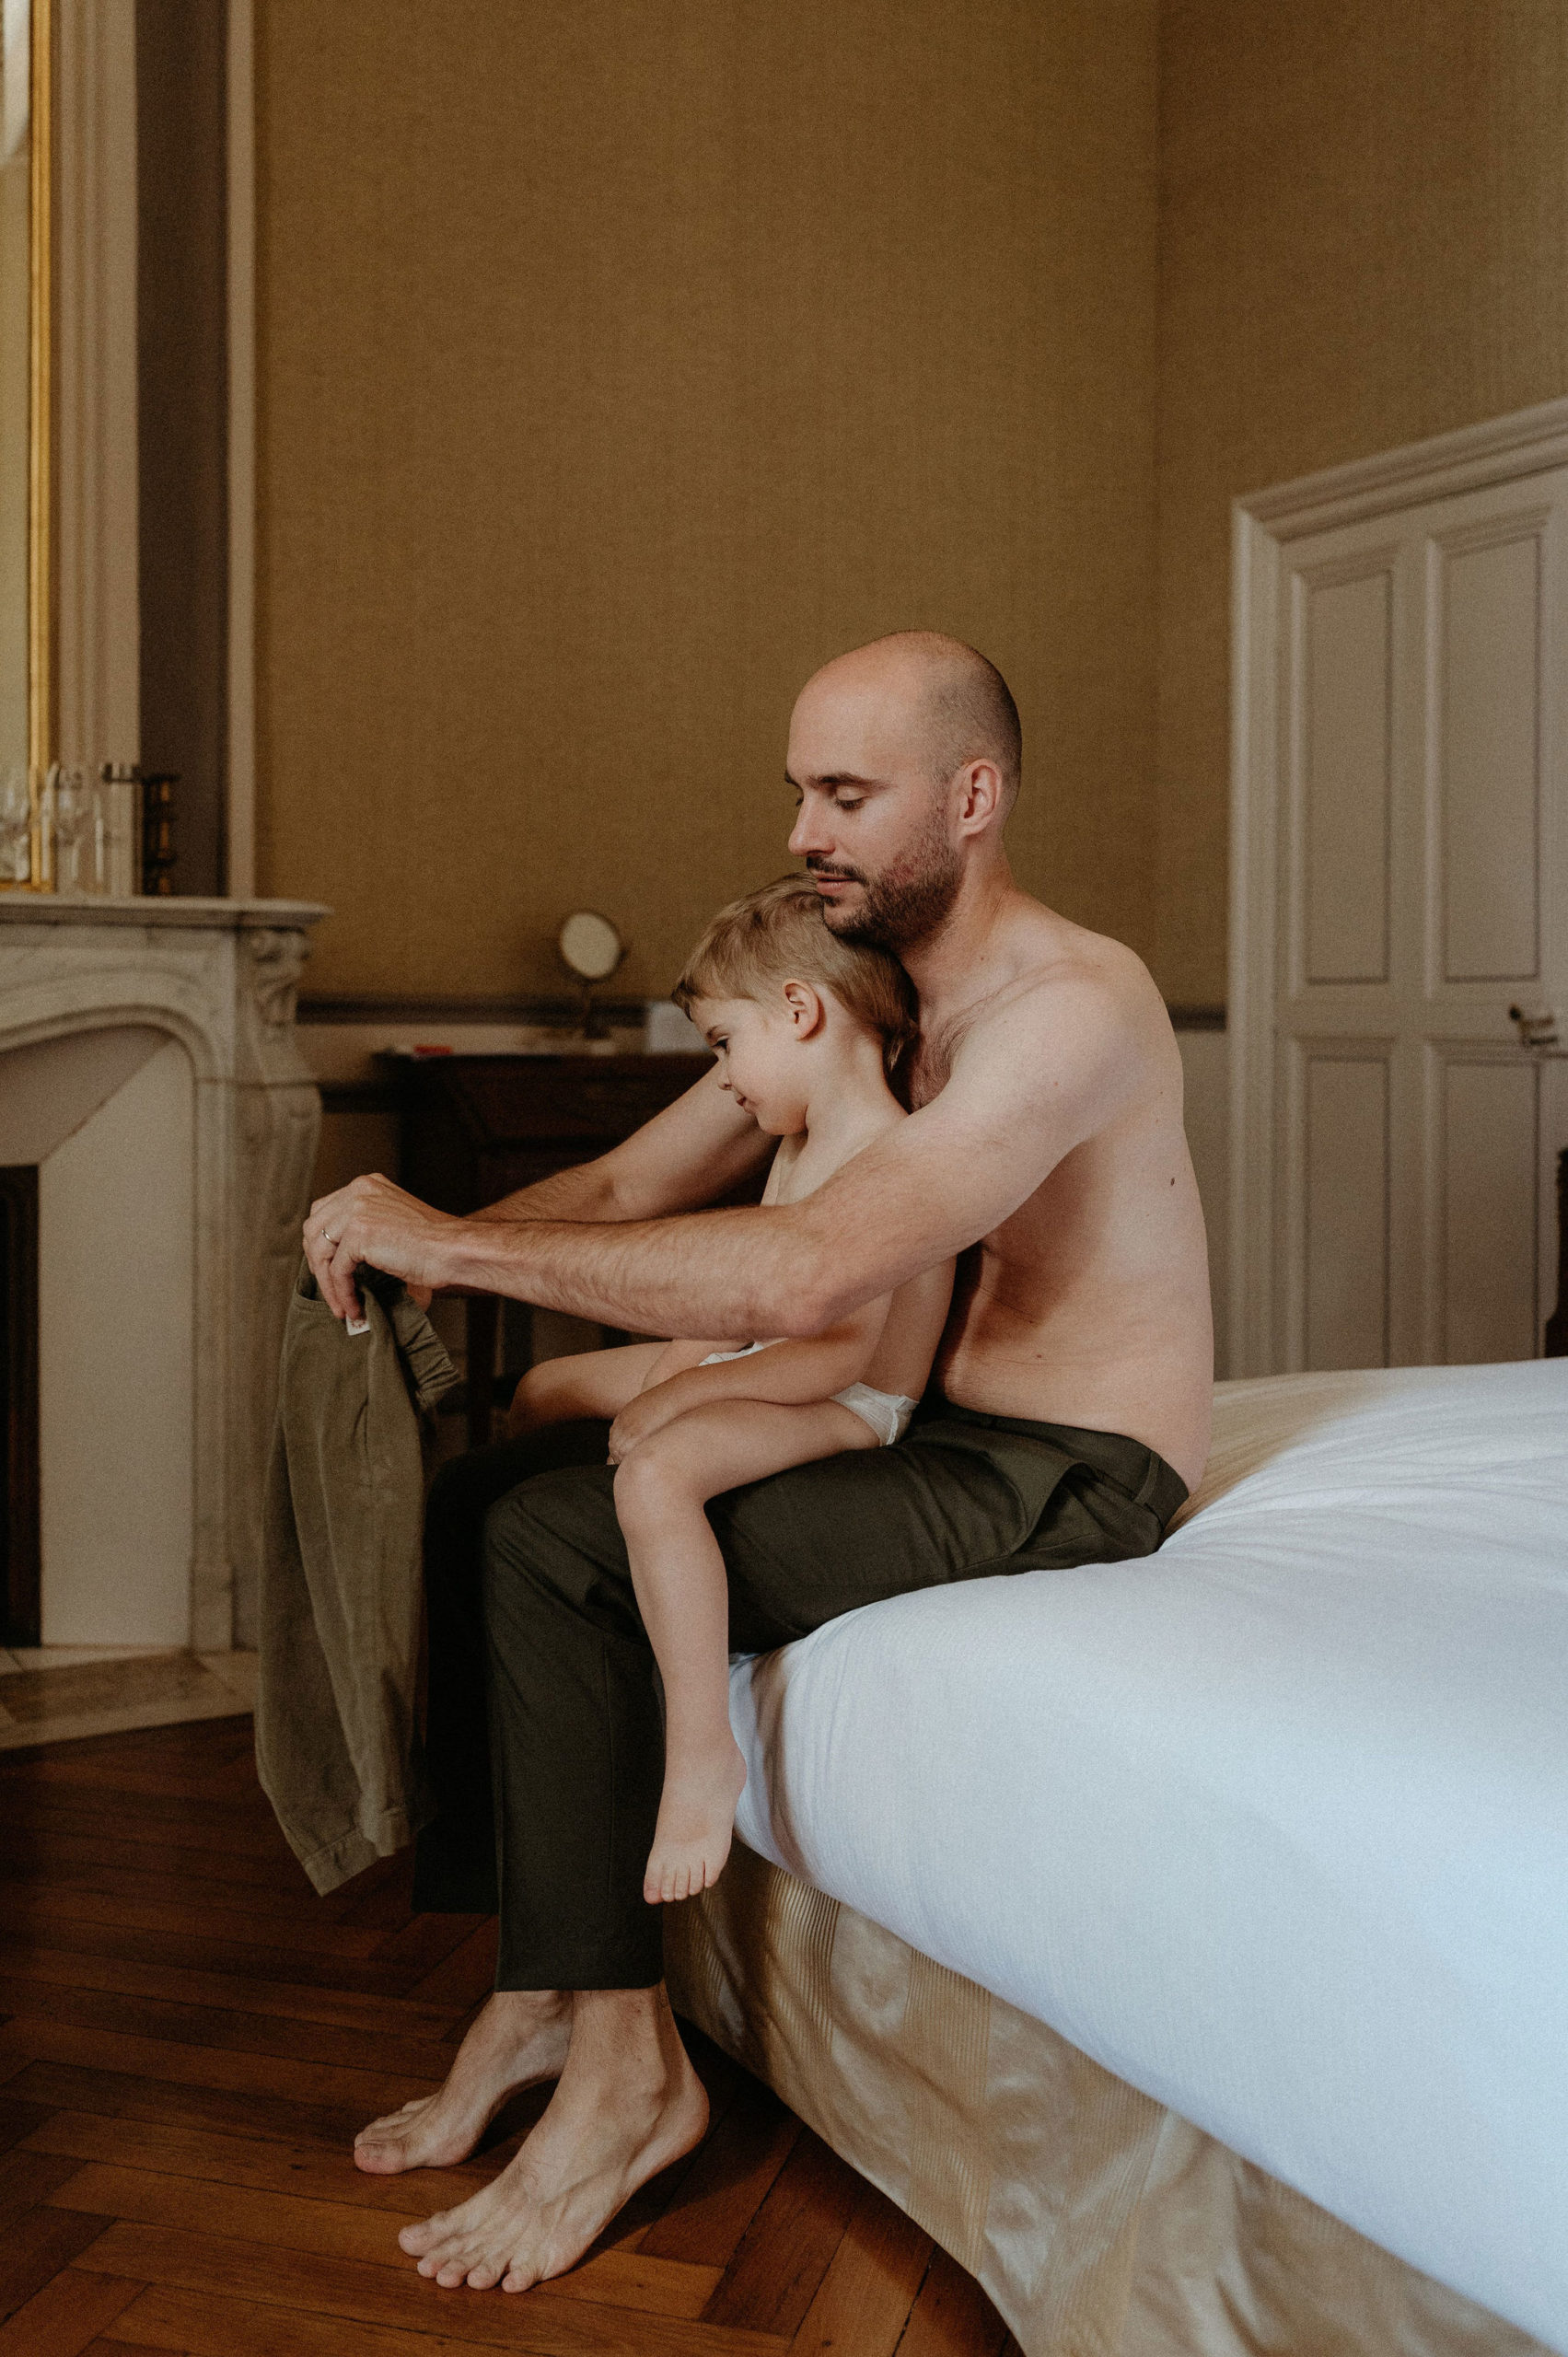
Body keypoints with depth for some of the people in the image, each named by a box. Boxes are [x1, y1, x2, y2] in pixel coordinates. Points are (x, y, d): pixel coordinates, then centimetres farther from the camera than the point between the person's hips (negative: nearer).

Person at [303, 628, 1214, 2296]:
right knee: (486, 1484, -1)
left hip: (1068, 1489, -9)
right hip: (925, 1435, 9)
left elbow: (800, 1276, -34)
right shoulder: (846, 988, 9)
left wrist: (455, 1241, -30)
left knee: (553, 1539, -20)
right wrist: (415, 1249, -13)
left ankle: (622, 2059, -6)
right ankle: (536, 1988, 6)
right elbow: (629, 1184, 6)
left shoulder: (1073, 1006, -21)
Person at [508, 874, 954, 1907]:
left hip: (850, 1409, -11)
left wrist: (684, 1392, -26)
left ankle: (703, 1750, -31)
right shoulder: (801, 1150, 10)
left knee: (654, 1474, -37)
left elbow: (841, 1350, -30)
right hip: (769, 1373, 11)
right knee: (547, 1387, 16)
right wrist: (684, 1358, 7)